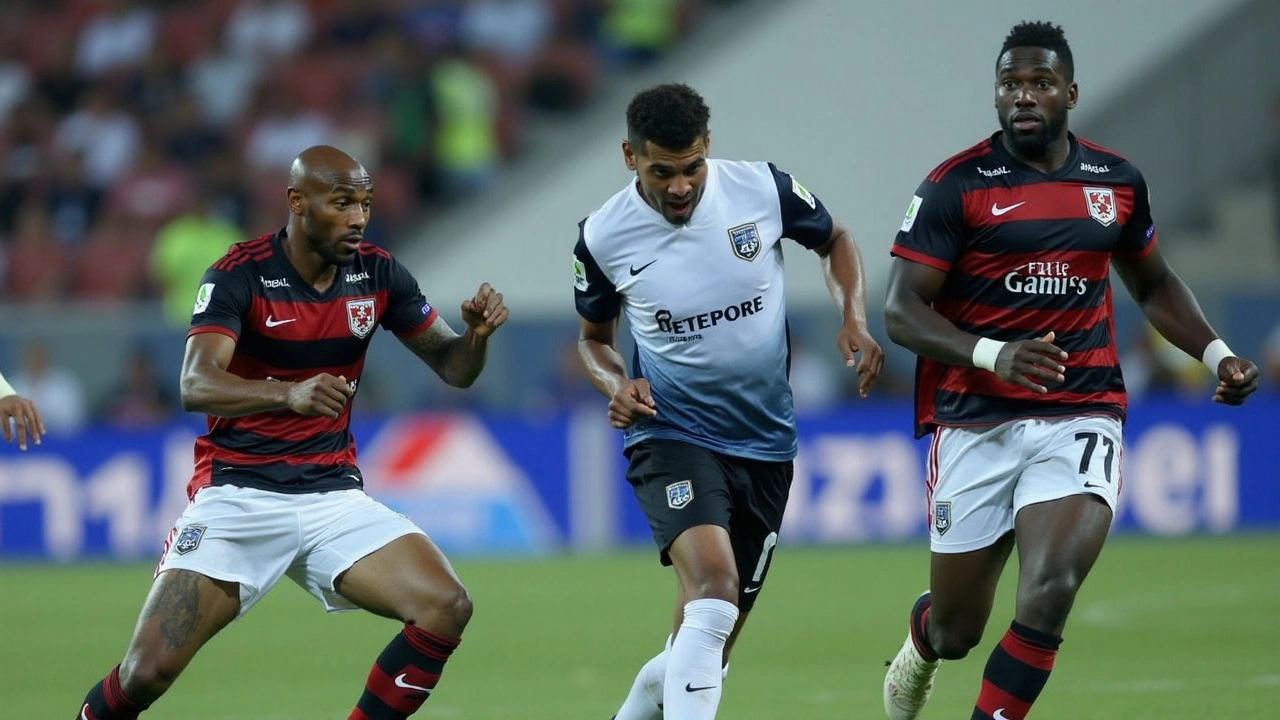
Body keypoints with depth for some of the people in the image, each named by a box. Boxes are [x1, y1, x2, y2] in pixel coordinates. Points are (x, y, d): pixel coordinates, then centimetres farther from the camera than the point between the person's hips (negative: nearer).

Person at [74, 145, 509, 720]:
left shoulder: (376, 274, 1)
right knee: (148, 671, -15)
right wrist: (289, 394, -44)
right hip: (237, 496, -4)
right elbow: (196, 385, -27)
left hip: (333, 495, 4)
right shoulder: (239, 275, -12)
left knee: (445, 609, -19)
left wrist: (476, 332, -14)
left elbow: (454, 368, 10)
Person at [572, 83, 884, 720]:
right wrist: (615, 385, -12)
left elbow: (833, 242, 12)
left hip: (766, 445, 3)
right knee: (714, 586, -31)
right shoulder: (603, 237, -10)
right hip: (671, 436, -3)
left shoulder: (763, 189, -9)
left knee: (706, 649, 8)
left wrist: (854, 320, -4)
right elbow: (594, 337, 9)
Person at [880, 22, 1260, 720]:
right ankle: (920, 645, 47)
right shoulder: (956, 186, -5)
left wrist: (1217, 354, 9)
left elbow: (1153, 284, 25)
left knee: (1050, 589, -24)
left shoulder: (1118, 181, 8)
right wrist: (993, 355, -25)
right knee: (957, 631, 8)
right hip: (975, 423, -2)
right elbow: (901, 310, -9)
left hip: (1080, 419, 2)